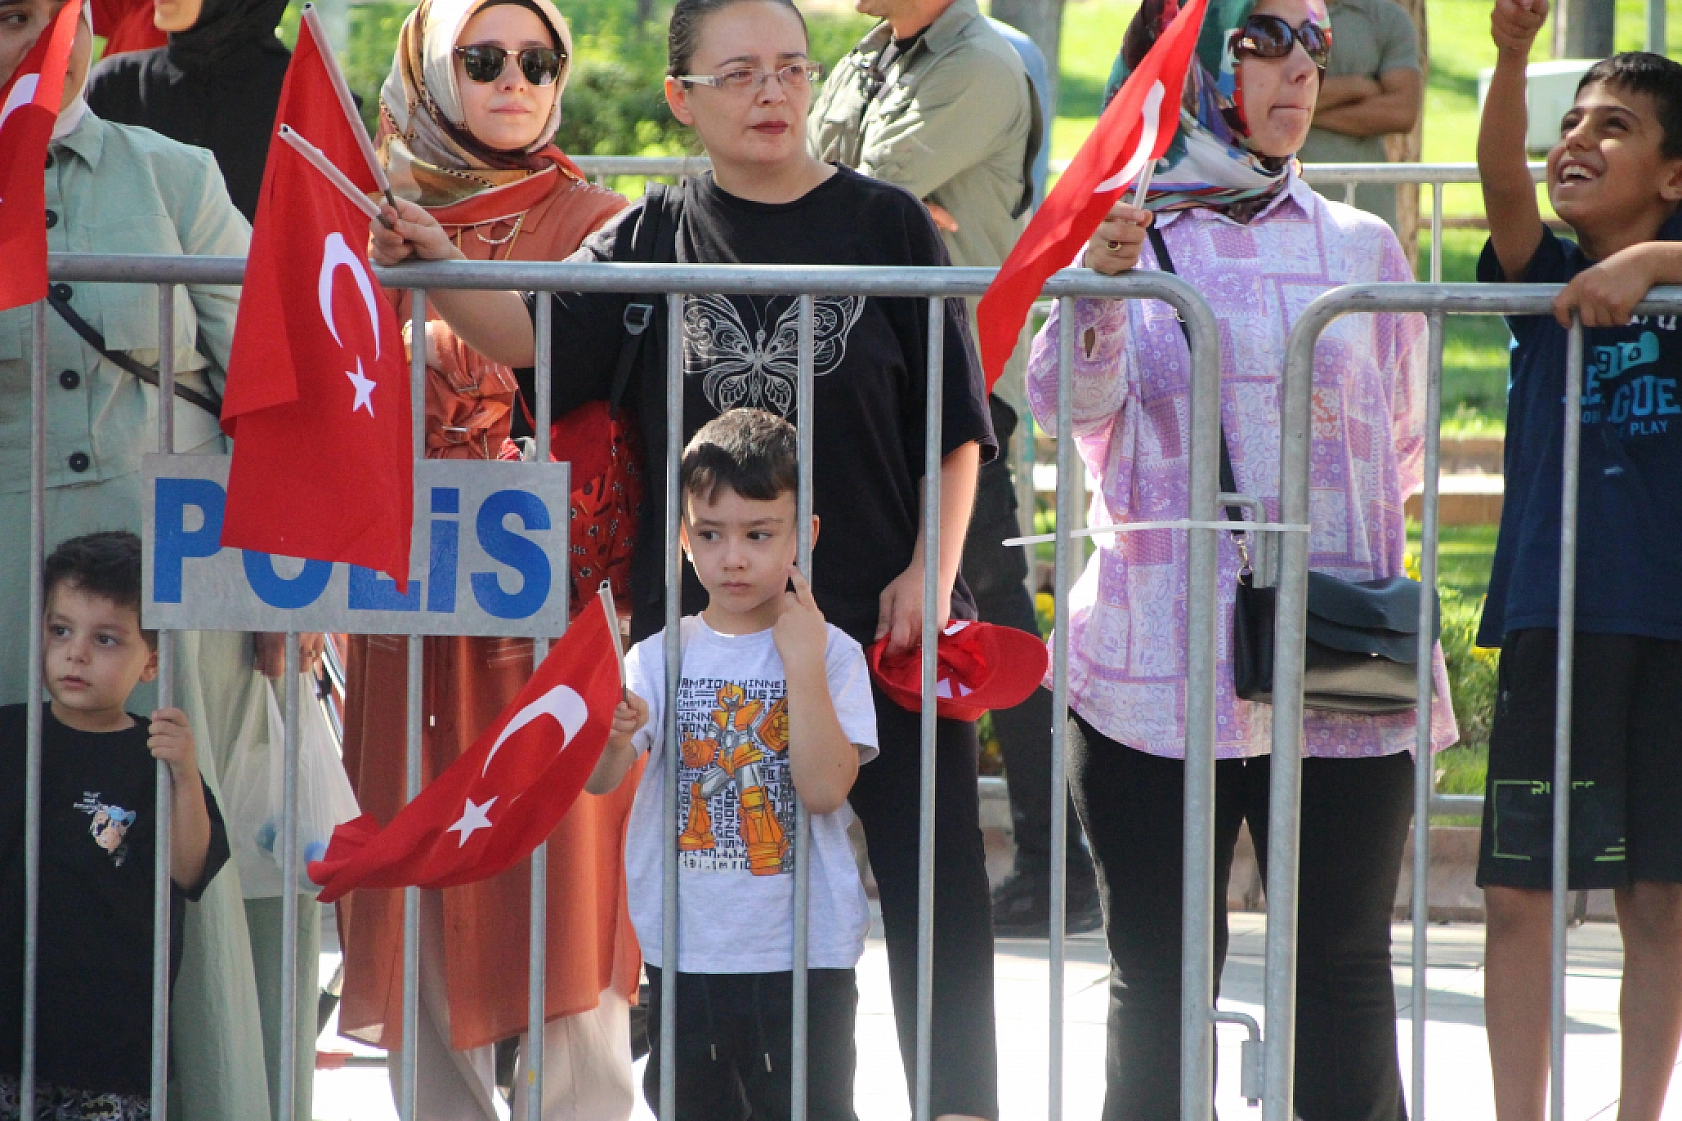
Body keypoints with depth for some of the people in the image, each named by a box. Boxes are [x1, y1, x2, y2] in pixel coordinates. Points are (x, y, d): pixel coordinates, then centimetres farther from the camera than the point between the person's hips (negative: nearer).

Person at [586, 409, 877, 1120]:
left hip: (803, 955, -3)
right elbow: (600, 781, -7)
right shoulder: (661, 656, 3)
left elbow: (825, 788, -15)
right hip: (684, 951, 3)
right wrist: (610, 739, -30)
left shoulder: (832, 655, -3)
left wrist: (802, 664, -17)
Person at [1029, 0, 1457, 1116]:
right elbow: (1066, 400, -15)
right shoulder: (1119, 237, 2)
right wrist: (1099, 294, -32)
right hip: (1164, 667, -2)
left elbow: (1404, 442, 19)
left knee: (1345, 968, 5)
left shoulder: (1361, 247, 10)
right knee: (1162, 975, 3)